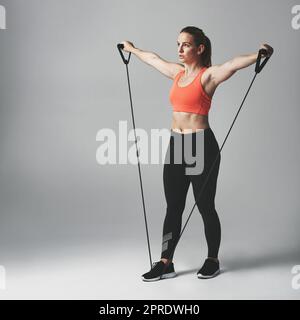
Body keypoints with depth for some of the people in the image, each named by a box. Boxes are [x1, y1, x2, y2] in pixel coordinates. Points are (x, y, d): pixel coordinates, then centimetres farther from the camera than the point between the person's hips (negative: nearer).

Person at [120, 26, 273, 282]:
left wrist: (258, 55, -45)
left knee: (205, 207, 6)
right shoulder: (177, 72, 13)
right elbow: (153, 58, 30)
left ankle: (213, 261, 24)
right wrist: (132, 49, 45)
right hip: (176, 145, 7)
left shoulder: (209, 75, -8)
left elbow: (234, 64, -27)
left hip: (201, 146, -7)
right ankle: (165, 263, 18)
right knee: (173, 207, 10)